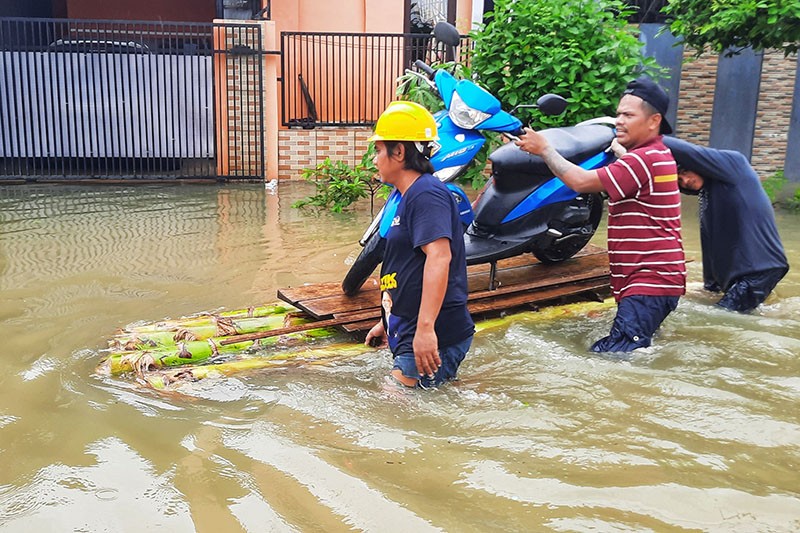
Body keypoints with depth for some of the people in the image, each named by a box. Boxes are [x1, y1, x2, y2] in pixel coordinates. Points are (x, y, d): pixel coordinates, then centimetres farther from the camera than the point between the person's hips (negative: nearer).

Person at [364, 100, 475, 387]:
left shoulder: (426, 194, -14)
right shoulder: (411, 197, 19)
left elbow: (439, 256, -29)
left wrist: (425, 327, -36)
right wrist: (387, 322, 31)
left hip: (435, 336, -11)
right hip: (409, 331, 11)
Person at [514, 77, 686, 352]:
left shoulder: (644, 159, -18)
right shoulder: (656, 155, 18)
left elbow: (582, 181, -19)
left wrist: (544, 149, -9)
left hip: (649, 282, -11)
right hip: (657, 279, 11)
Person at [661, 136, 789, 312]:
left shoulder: (734, 163, -7)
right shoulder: (706, 195, 14)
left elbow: (688, 152, -21)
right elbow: (710, 244, 18)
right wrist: (710, 284, 21)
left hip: (759, 269, -9)